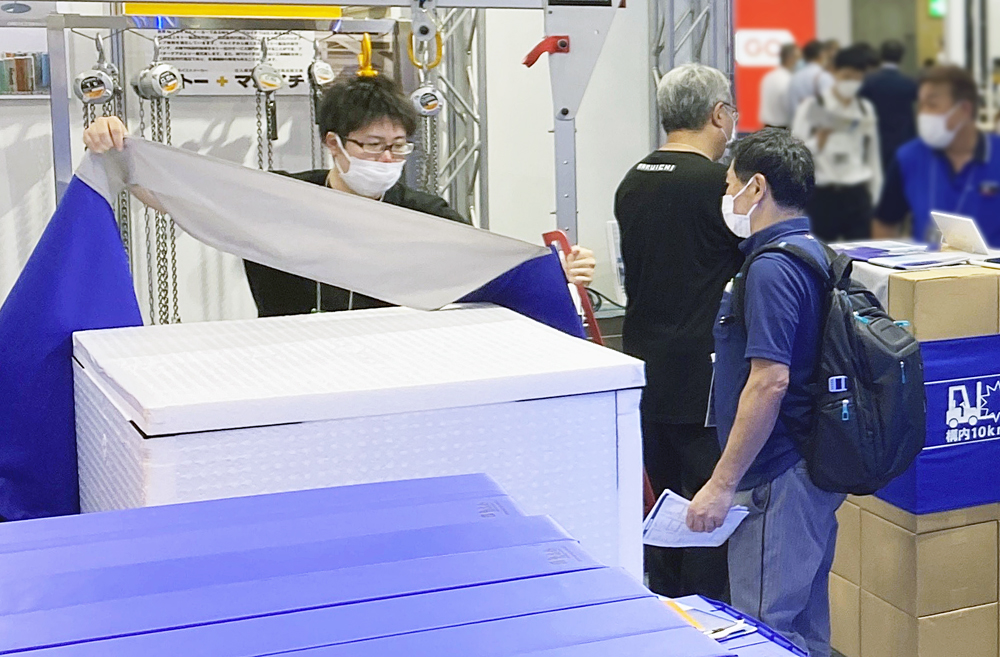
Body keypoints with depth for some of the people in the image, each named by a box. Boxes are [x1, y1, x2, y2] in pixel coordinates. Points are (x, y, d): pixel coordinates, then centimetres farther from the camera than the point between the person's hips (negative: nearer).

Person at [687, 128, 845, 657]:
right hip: (816, 470, 10)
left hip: (777, 482, -10)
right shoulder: (814, 254, 13)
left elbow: (770, 381, -25)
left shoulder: (773, 267, -18)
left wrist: (722, 484, -22)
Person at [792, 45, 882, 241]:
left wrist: (874, 197, 13)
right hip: (821, 195, -4)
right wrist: (819, 140, -26)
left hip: (857, 196, 4)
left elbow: (873, 153, 16)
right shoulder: (812, 107, -3)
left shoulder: (866, 109, 11)